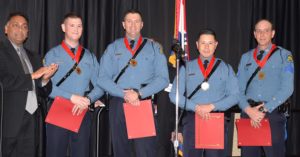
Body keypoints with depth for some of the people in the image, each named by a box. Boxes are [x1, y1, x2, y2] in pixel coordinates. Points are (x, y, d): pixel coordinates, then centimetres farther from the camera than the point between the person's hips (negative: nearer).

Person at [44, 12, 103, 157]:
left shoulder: (90, 57, 11)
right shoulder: (52, 55, 2)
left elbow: (99, 86, 6)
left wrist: (87, 99, -14)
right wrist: (72, 97, -18)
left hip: (83, 112, 3)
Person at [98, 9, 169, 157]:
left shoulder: (154, 48, 7)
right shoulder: (112, 48, 9)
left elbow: (162, 78, -2)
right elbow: (103, 78, 1)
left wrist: (139, 93, -14)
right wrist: (124, 94, -12)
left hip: (144, 104, -1)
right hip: (118, 104, 2)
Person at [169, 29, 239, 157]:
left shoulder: (226, 68, 9)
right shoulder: (186, 67, 8)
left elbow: (234, 95, 1)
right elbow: (174, 94, 2)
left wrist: (212, 106, -12)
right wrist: (196, 107, -12)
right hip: (192, 119, 0)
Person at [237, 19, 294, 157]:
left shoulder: (284, 56, 2)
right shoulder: (246, 58, 12)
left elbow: (287, 88, -9)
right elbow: (239, 89, 7)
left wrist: (264, 109, -13)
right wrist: (248, 110, -9)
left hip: (273, 115, -3)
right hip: (249, 114, 3)